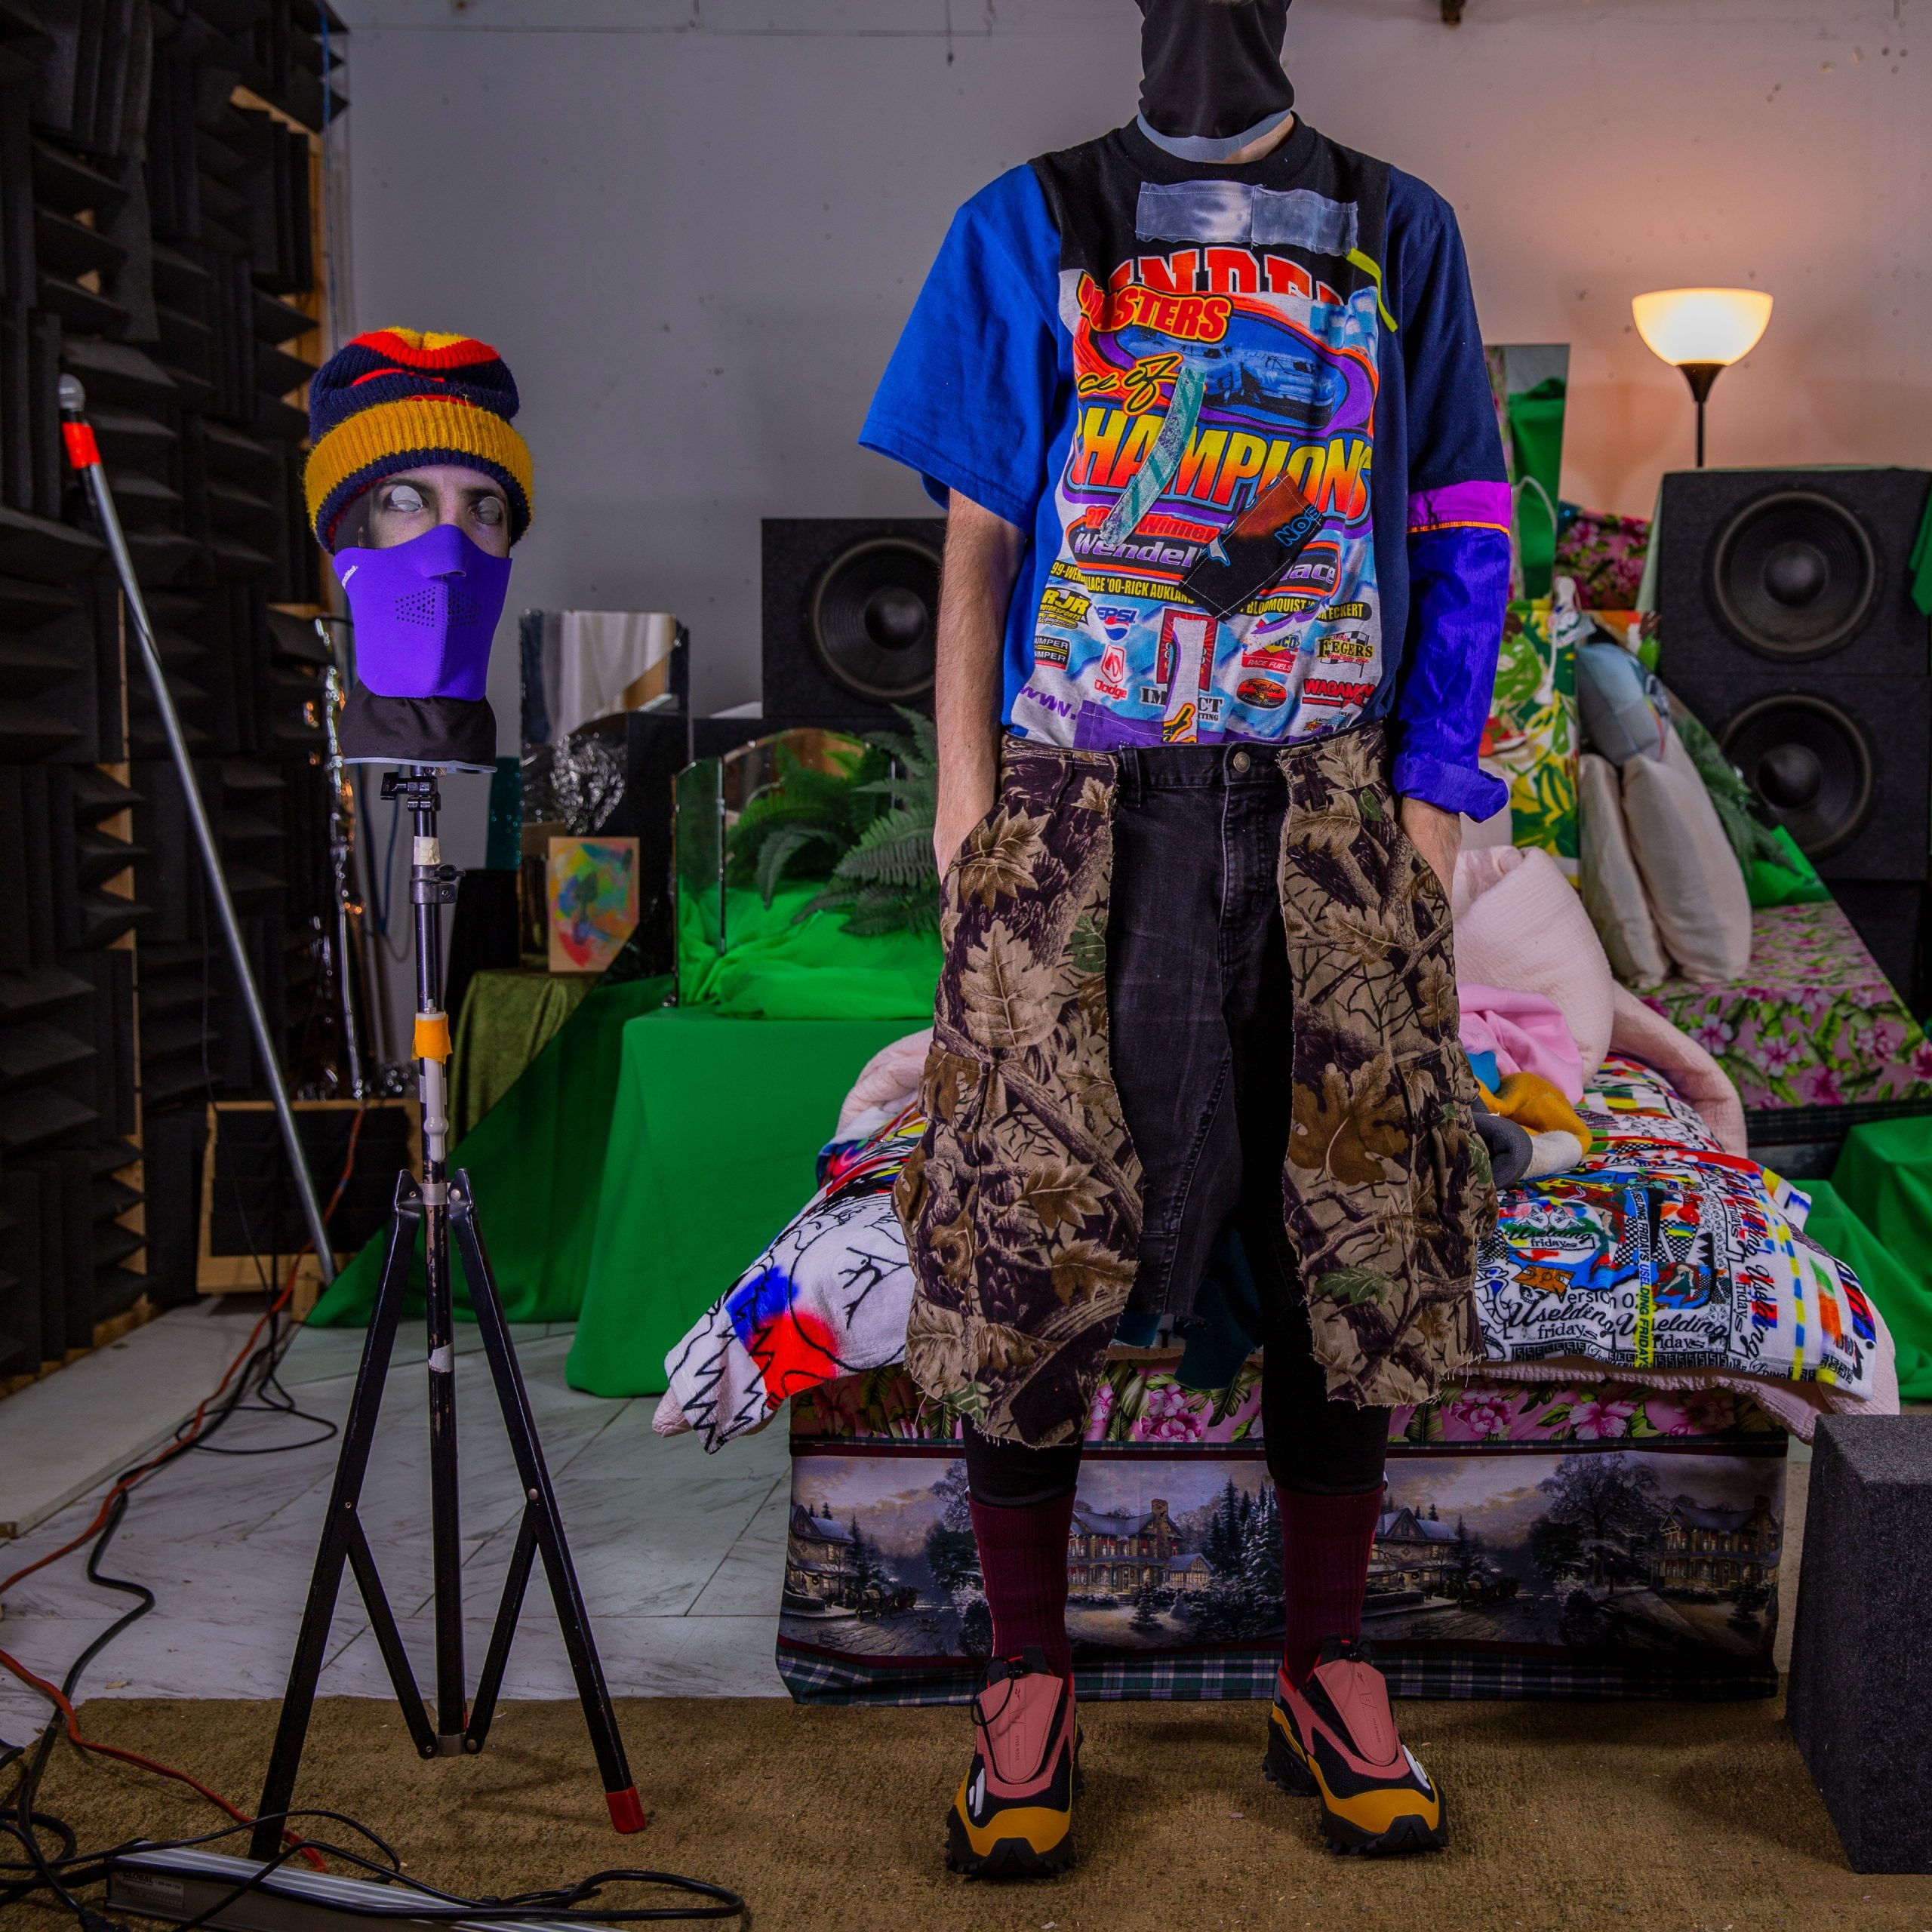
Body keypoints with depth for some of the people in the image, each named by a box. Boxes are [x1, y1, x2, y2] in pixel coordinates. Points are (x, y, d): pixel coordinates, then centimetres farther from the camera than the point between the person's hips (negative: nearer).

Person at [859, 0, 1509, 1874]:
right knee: (1033, 1223, -2)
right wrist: (965, 792, -2)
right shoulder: (1028, 226, 10)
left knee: (1342, 1223, 4)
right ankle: (1027, 1688, 13)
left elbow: (1455, 534, 10)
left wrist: (1433, 780, 0)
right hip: (1078, 805, -1)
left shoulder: (1396, 233, 13)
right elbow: (977, 539, 7)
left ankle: (1329, 1683, 19)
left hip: (1322, 804, 2)